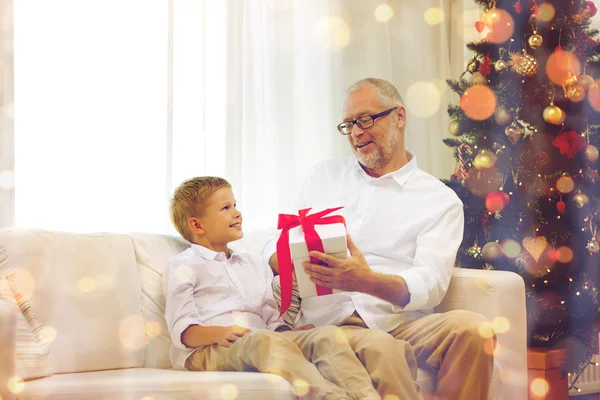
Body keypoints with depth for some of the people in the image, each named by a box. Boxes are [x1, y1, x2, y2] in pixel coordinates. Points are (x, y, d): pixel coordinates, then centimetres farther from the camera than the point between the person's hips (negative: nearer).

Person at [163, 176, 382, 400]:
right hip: (206, 350, -6)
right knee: (267, 340, -39)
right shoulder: (184, 266, 12)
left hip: (262, 341, 6)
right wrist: (219, 334, -20)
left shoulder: (253, 264, 32)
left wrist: (292, 333, 3)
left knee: (328, 334, -19)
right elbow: (182, 330, -1)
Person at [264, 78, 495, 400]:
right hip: (330, 322, 0)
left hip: (399, 322, 1)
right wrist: (297, 264, -6)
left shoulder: (440, 200, 11)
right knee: (379, 351, -36)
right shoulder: (324, 176, 23)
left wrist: (367, 281, -25)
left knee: (471, 328, -31)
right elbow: (276, 247, 20)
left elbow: (429, 285, -4)